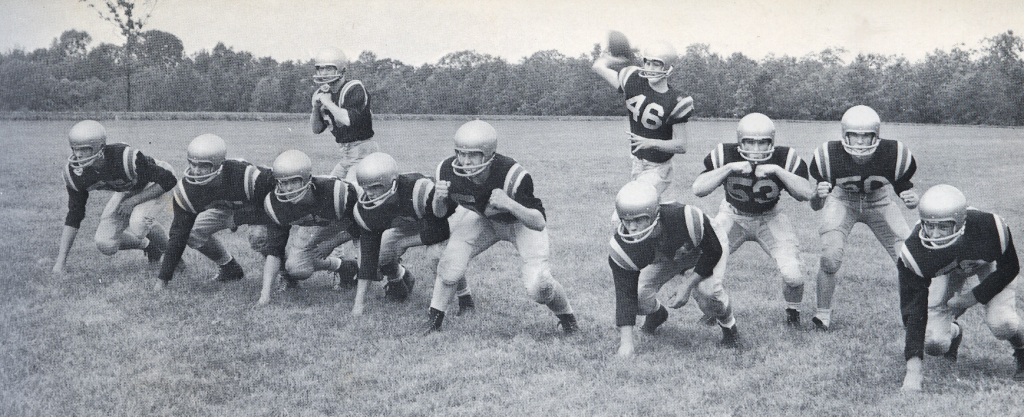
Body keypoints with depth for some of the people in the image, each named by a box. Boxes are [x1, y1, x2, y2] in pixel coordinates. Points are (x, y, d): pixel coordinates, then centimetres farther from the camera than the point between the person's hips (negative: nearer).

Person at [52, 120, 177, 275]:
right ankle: (147, 244, 19)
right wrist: (60, 261, -12)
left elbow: (169, 181, -27)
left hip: (153, 188, -6)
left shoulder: (126, 158, -38)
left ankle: (168, 249, -2)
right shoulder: (74, 172, -21)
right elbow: (74, 216, -9)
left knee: (138, 224, -34)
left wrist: (134, 200, -27)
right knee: (105, 245, -10)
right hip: (125, 191, 6)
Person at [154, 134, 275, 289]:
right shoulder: (187, 189, -25)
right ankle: (230, 269, 10)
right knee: (193, 232, -12)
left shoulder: (243, 175, -41)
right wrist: (163, 279, -21)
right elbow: (178, 236, -19)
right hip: (226, 209, 5)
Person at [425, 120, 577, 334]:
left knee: (538, 286, -17)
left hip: (522, 221, -3)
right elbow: (440, 213, -6)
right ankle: (434, 320, 6)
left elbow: (539, 223, -37)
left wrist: (510, 205, -53)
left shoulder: (513, 176, -41)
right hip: (483, 220, 4)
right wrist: (438, 198, -30)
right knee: (451, 263, -17)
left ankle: (566, 315, 17)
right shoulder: (448, 171, -27)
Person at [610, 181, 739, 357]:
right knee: (638, 295, -16)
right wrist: (626, 341, -35)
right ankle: (657, 313, 23)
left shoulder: (686, 219, -43)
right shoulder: (622, 246, -32)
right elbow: (625, 292, -29)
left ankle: (728, 325, 3)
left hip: (701, 253, -3)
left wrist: (687, 285, -28)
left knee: (707, 291, -31)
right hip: (662, 258, 3)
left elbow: (713, 253, -23)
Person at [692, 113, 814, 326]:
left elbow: (806, 194, -26)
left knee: (793, 274, -20)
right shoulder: (725, 156, -19)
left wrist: (777, 171, -35)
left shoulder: (784, 159, -19)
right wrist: (729, 168, -36)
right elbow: (698, 189, -27)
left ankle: (792, 311, 15)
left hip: (770, 218, 0)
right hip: (733, 217, 1)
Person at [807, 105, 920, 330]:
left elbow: (905, 187, -9)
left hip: (878, 202, 1)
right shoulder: (830, 156, -30)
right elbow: (815, 206, -21)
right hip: (843, 200, -1)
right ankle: (823, 315, 1)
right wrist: (818, 195, -45)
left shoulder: (892, 154, -29)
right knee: (830, 258, -22)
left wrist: (912, 198, -34)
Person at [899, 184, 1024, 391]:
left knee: (1002, 324, -26)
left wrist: (973, 297, -24)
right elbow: (914, 309, -34)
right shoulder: (915, 252, -37)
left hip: (990, 264, -1)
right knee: (933, 344, -12)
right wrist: (913, 369, -41)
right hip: (946, 271, 1)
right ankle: (953, 332, 27)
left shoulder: (989, 228, -39)